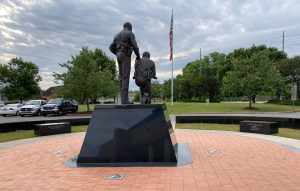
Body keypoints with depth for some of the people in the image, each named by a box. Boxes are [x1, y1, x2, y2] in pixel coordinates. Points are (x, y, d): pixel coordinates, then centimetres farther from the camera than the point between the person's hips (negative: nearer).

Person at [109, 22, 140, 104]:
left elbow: (111, 47, 18)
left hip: (119, 56, 7)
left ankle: (123, 98, 1)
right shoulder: (130, 33, 1)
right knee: (125, 77, -13)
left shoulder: (117, 35, 23)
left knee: (121, 77, 5)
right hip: (126, 55, -7)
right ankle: (124, 99, -18)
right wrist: (138, 56, 4)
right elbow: (135, 46, -8)